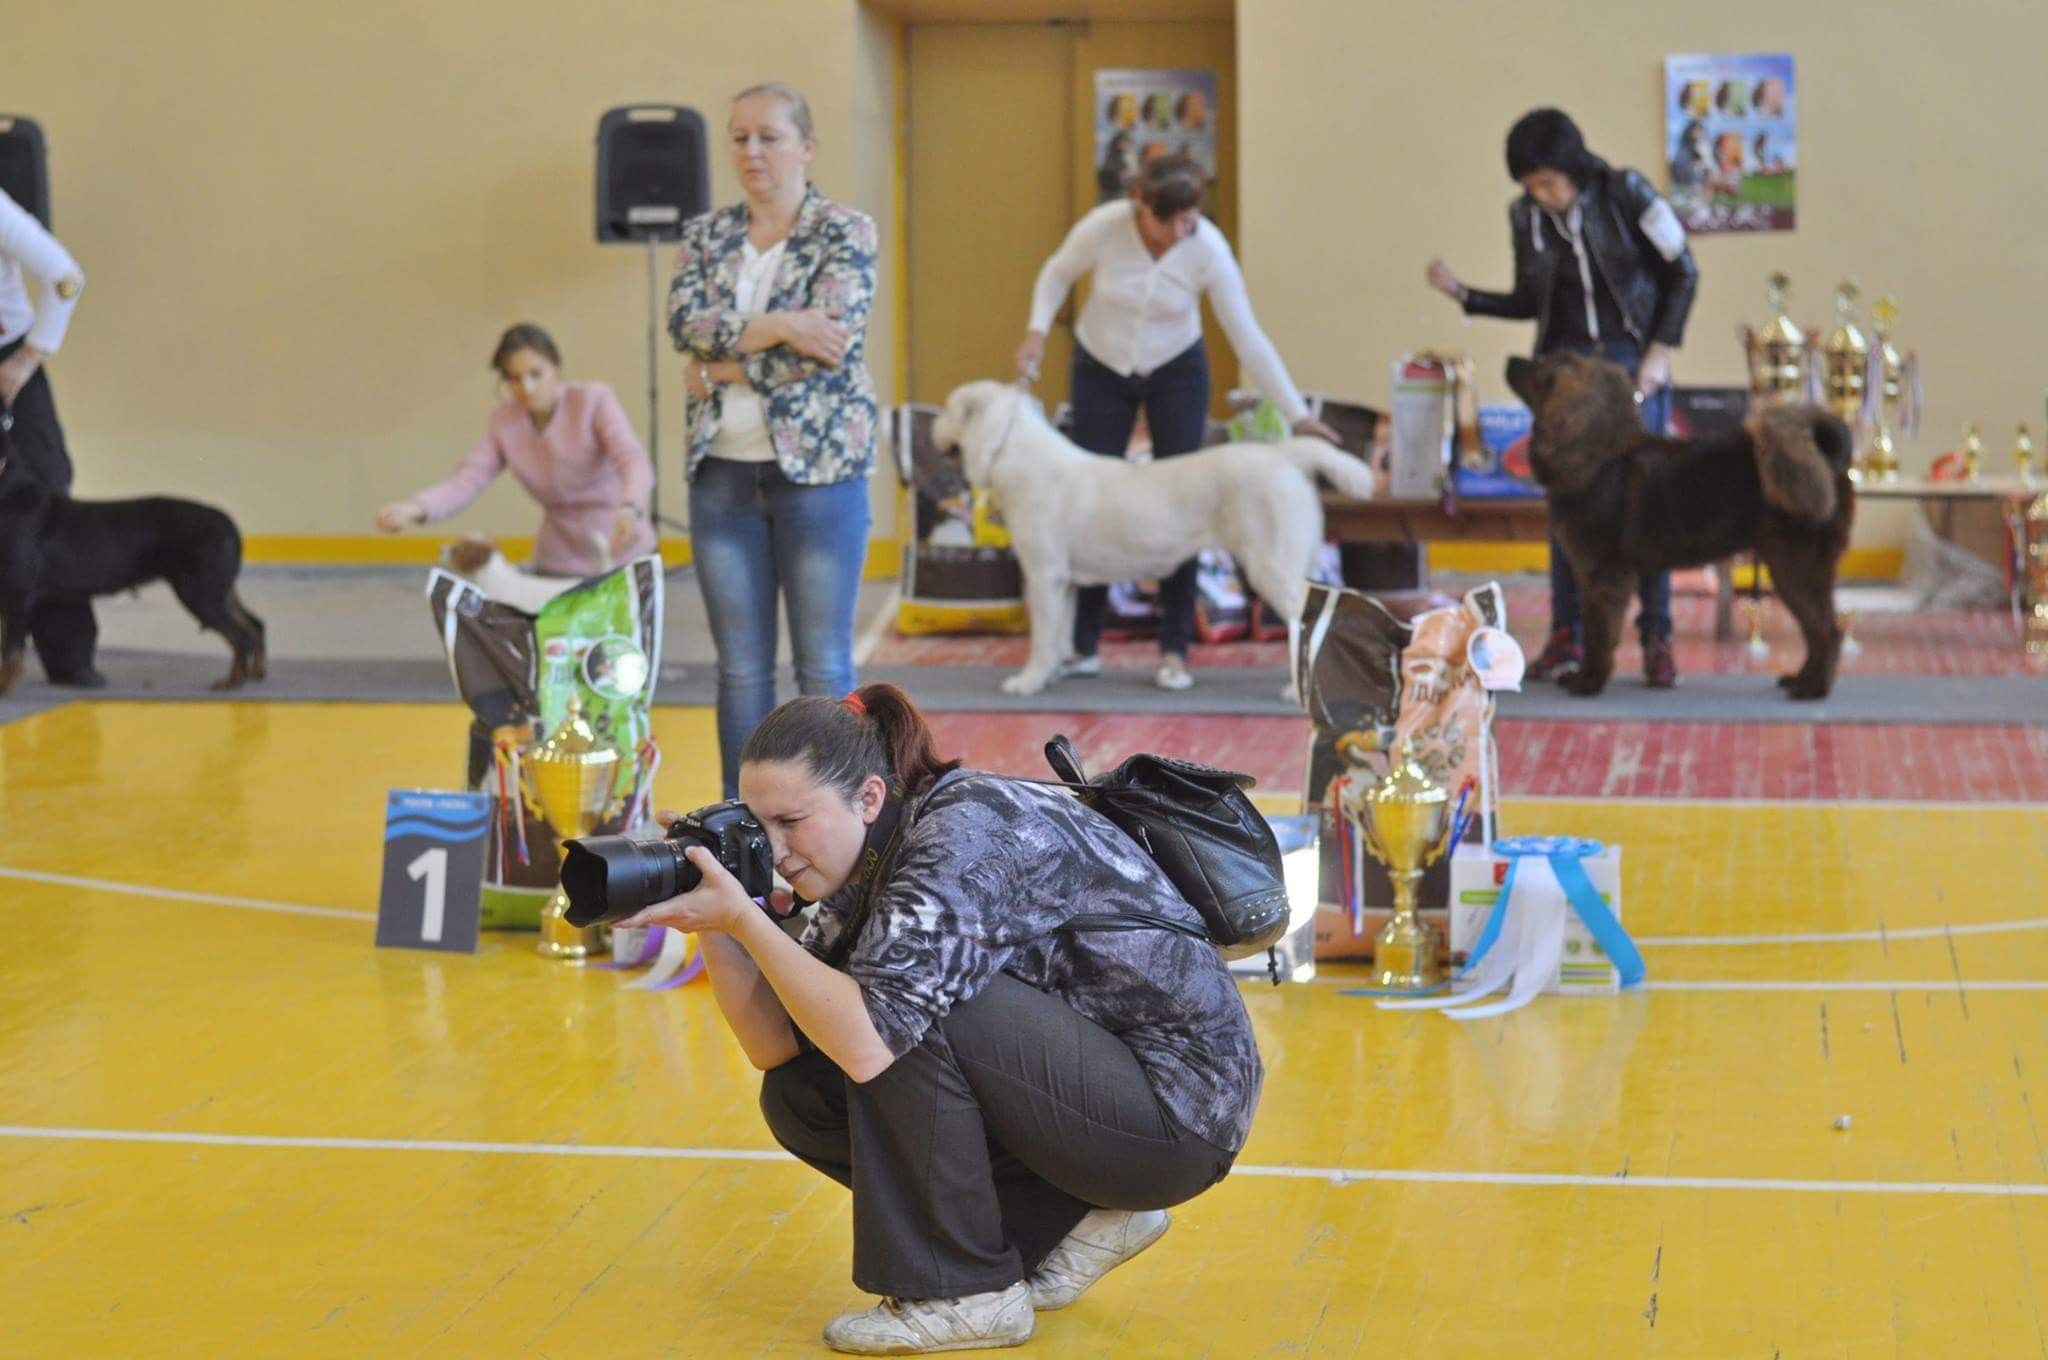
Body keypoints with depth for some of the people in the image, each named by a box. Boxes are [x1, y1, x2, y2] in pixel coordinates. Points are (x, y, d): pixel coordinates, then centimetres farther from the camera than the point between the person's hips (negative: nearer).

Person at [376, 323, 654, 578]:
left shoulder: (594, 400, -14)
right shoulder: (504, 423, -4)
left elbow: (633, 461, -29)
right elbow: (466, 481, -15)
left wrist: (629, 509, -52)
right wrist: (415, 508, -36)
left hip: (622, 555, -3)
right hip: (559, 562, 3)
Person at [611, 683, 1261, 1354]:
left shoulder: (969, 830, -23)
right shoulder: (866, 868, 3)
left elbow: (868, 1045, -34)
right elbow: (776, 1046, 2)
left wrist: (743, 915, -28)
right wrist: (716, 926, -11)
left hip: (1182, 1107, -9)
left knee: (905, 1008, -25)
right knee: (799, 1095, 0)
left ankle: (964, 1292, -11)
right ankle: (1075, 1222, 6)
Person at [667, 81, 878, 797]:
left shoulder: (846, 232, -2)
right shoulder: (706, 235, 11)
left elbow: (831, 343, -15)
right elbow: (685, 321, -6)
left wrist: (724, 368, -10)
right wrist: (775, 325, -18)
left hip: (818, 470, -4)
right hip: (723, 475, 4)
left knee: (824, 668, 0)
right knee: (740, 667, 7)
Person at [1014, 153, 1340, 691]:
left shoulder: (1208, 249, -24)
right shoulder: (1104, 226, -25)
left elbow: (1247, 337, -18)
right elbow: (1057, 273, -3)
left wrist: (1297, 413, -19)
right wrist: (1037, 331, -18)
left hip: (1177, 372, 0)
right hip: (1101, 369, 0)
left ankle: (1175, 650, 2)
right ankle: (1082, 647, 10)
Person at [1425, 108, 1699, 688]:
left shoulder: (1626, 194, -9)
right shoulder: (1526, 217, 2)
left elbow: (1682, 272, -2)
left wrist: (1660, 351, -8)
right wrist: (1462, 294, -1)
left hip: (1631, 358, -3)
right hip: (1566, 362, 3)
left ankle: (1657, 638, 0)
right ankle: (1566, 637, 3)